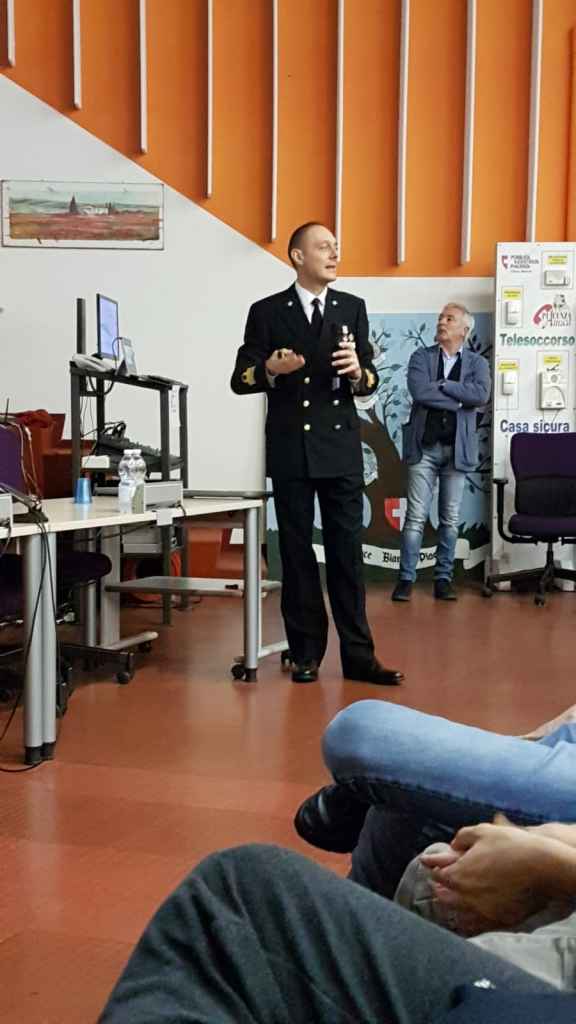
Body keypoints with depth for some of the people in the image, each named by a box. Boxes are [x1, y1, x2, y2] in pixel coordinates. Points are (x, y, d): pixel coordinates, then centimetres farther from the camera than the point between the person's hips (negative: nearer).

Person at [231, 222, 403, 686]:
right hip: (291, 449, -1)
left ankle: (358, 655, 8)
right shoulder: (267, 312, 1)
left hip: (341, 446, 1)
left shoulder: (353, 308, 7)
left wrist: (359, 372, -18)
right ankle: (307, 654, 15)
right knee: (297, 552, 5)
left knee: (347, 551, 2)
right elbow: (240, 380, 0)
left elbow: (370, 382, 5)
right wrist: (270, 370, -21)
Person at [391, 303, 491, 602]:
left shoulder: (477, 363, 7)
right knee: (416, 517, -2)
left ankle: (443, 578, 15)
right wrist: (459, 400, -10)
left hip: (457, 449, 1)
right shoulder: (421, 357, 4)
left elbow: (481, 396, -14)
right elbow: (420, 392, -14)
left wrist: (441, 384, -12)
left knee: (450, 519, 6)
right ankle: (406, 579, 4)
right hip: (424, 447, -1)